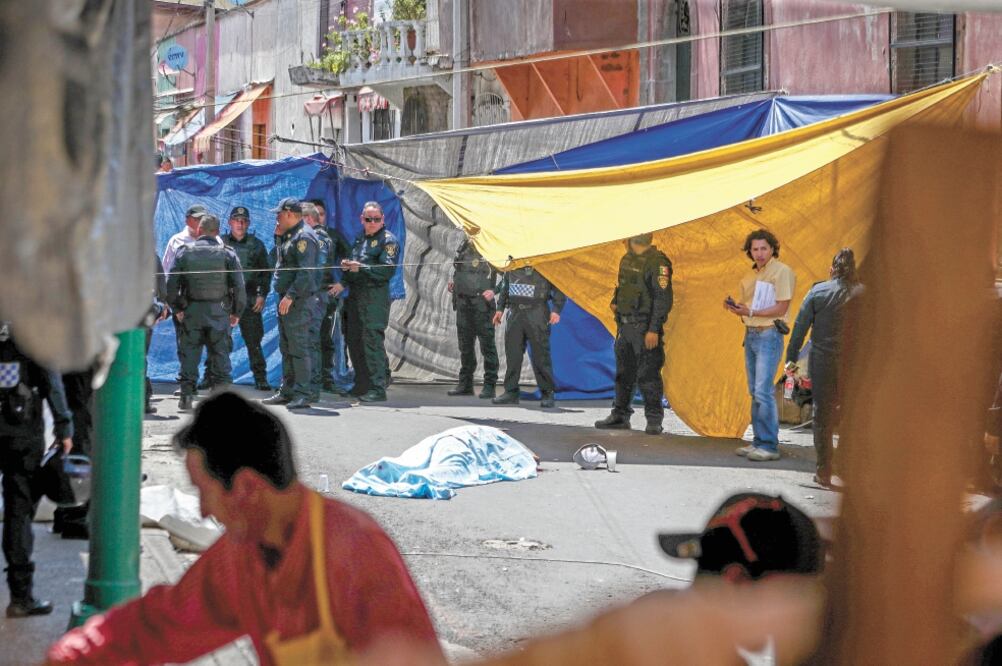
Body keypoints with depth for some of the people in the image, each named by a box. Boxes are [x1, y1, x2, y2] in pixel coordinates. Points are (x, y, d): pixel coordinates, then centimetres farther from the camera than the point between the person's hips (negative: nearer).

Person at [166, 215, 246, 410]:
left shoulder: (185, 253, 0)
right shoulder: (227, 254, -2)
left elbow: (171, 285, -1)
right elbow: (239, 286, -5)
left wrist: (177, 309, 11)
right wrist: (236, 312, 7)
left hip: (191, 312, 0)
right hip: (219, 312, 0)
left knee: (189, 354, 7)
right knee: (220, 354, 5)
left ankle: (186, 396, 4)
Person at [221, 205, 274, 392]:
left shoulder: (256, 245, 9)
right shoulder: (221, 243, 7)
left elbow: (266, 271, 10)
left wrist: (262, 295, 0)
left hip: (250, 300, 0)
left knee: (253, 341, 0)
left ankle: (260, 378, 4)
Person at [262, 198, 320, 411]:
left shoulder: (304, 237, -14)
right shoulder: (290, 235, 18)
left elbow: (305, 272, -22)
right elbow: (283, 261, 25)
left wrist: (291, 296, -26)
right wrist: (279, 236, 13)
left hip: (299, 301, -11)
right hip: (287, 300, 11)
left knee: (299, 348, -10)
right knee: (286, 348, 15)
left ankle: (303, 394, -9)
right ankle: (287, 391, 21)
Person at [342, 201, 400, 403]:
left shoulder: (388, 240, -5)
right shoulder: (360, 238, 19)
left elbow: (387, 270, -15)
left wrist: (361, 267, -20)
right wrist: (347, 265, 6)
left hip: (375, 295, -8)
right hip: (355, 294, 8)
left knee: (373, 341, -12)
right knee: (354, 340, 12)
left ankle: (378, 388, -11)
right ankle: (362, 384, 22)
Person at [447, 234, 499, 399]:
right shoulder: (464, 246, 14)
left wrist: (494, 290, -19)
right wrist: (453, 282, 11)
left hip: (482, 303, -7)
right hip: (463, 302, 7)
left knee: (487, 345, -4)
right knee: (465, 345, 13)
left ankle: (489, 385, 0)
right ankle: (465, 384, 22)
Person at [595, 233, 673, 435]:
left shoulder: (657, 262, -15)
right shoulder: (627, 259, 13)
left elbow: (663, 299, -18)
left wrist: (654, 329, -21)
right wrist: (615, 301, 14)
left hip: (645, 327, -9)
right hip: (625, 325, 9)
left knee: (648, 375, -6)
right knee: (624, 372, 15)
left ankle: (654, 420, 2)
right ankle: (620, 415, 24)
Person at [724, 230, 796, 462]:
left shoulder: (782, 271, -8)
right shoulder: (749, 275, 17)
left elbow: (781, 308, -14)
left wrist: (750, 312, -19)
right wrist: (734, 308, -1)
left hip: (769, 335, -8)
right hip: (750, 334, 8)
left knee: (764, 391, -14)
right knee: (755, 392, 9)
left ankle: (769, 446, -13)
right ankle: (759, 441, 15)